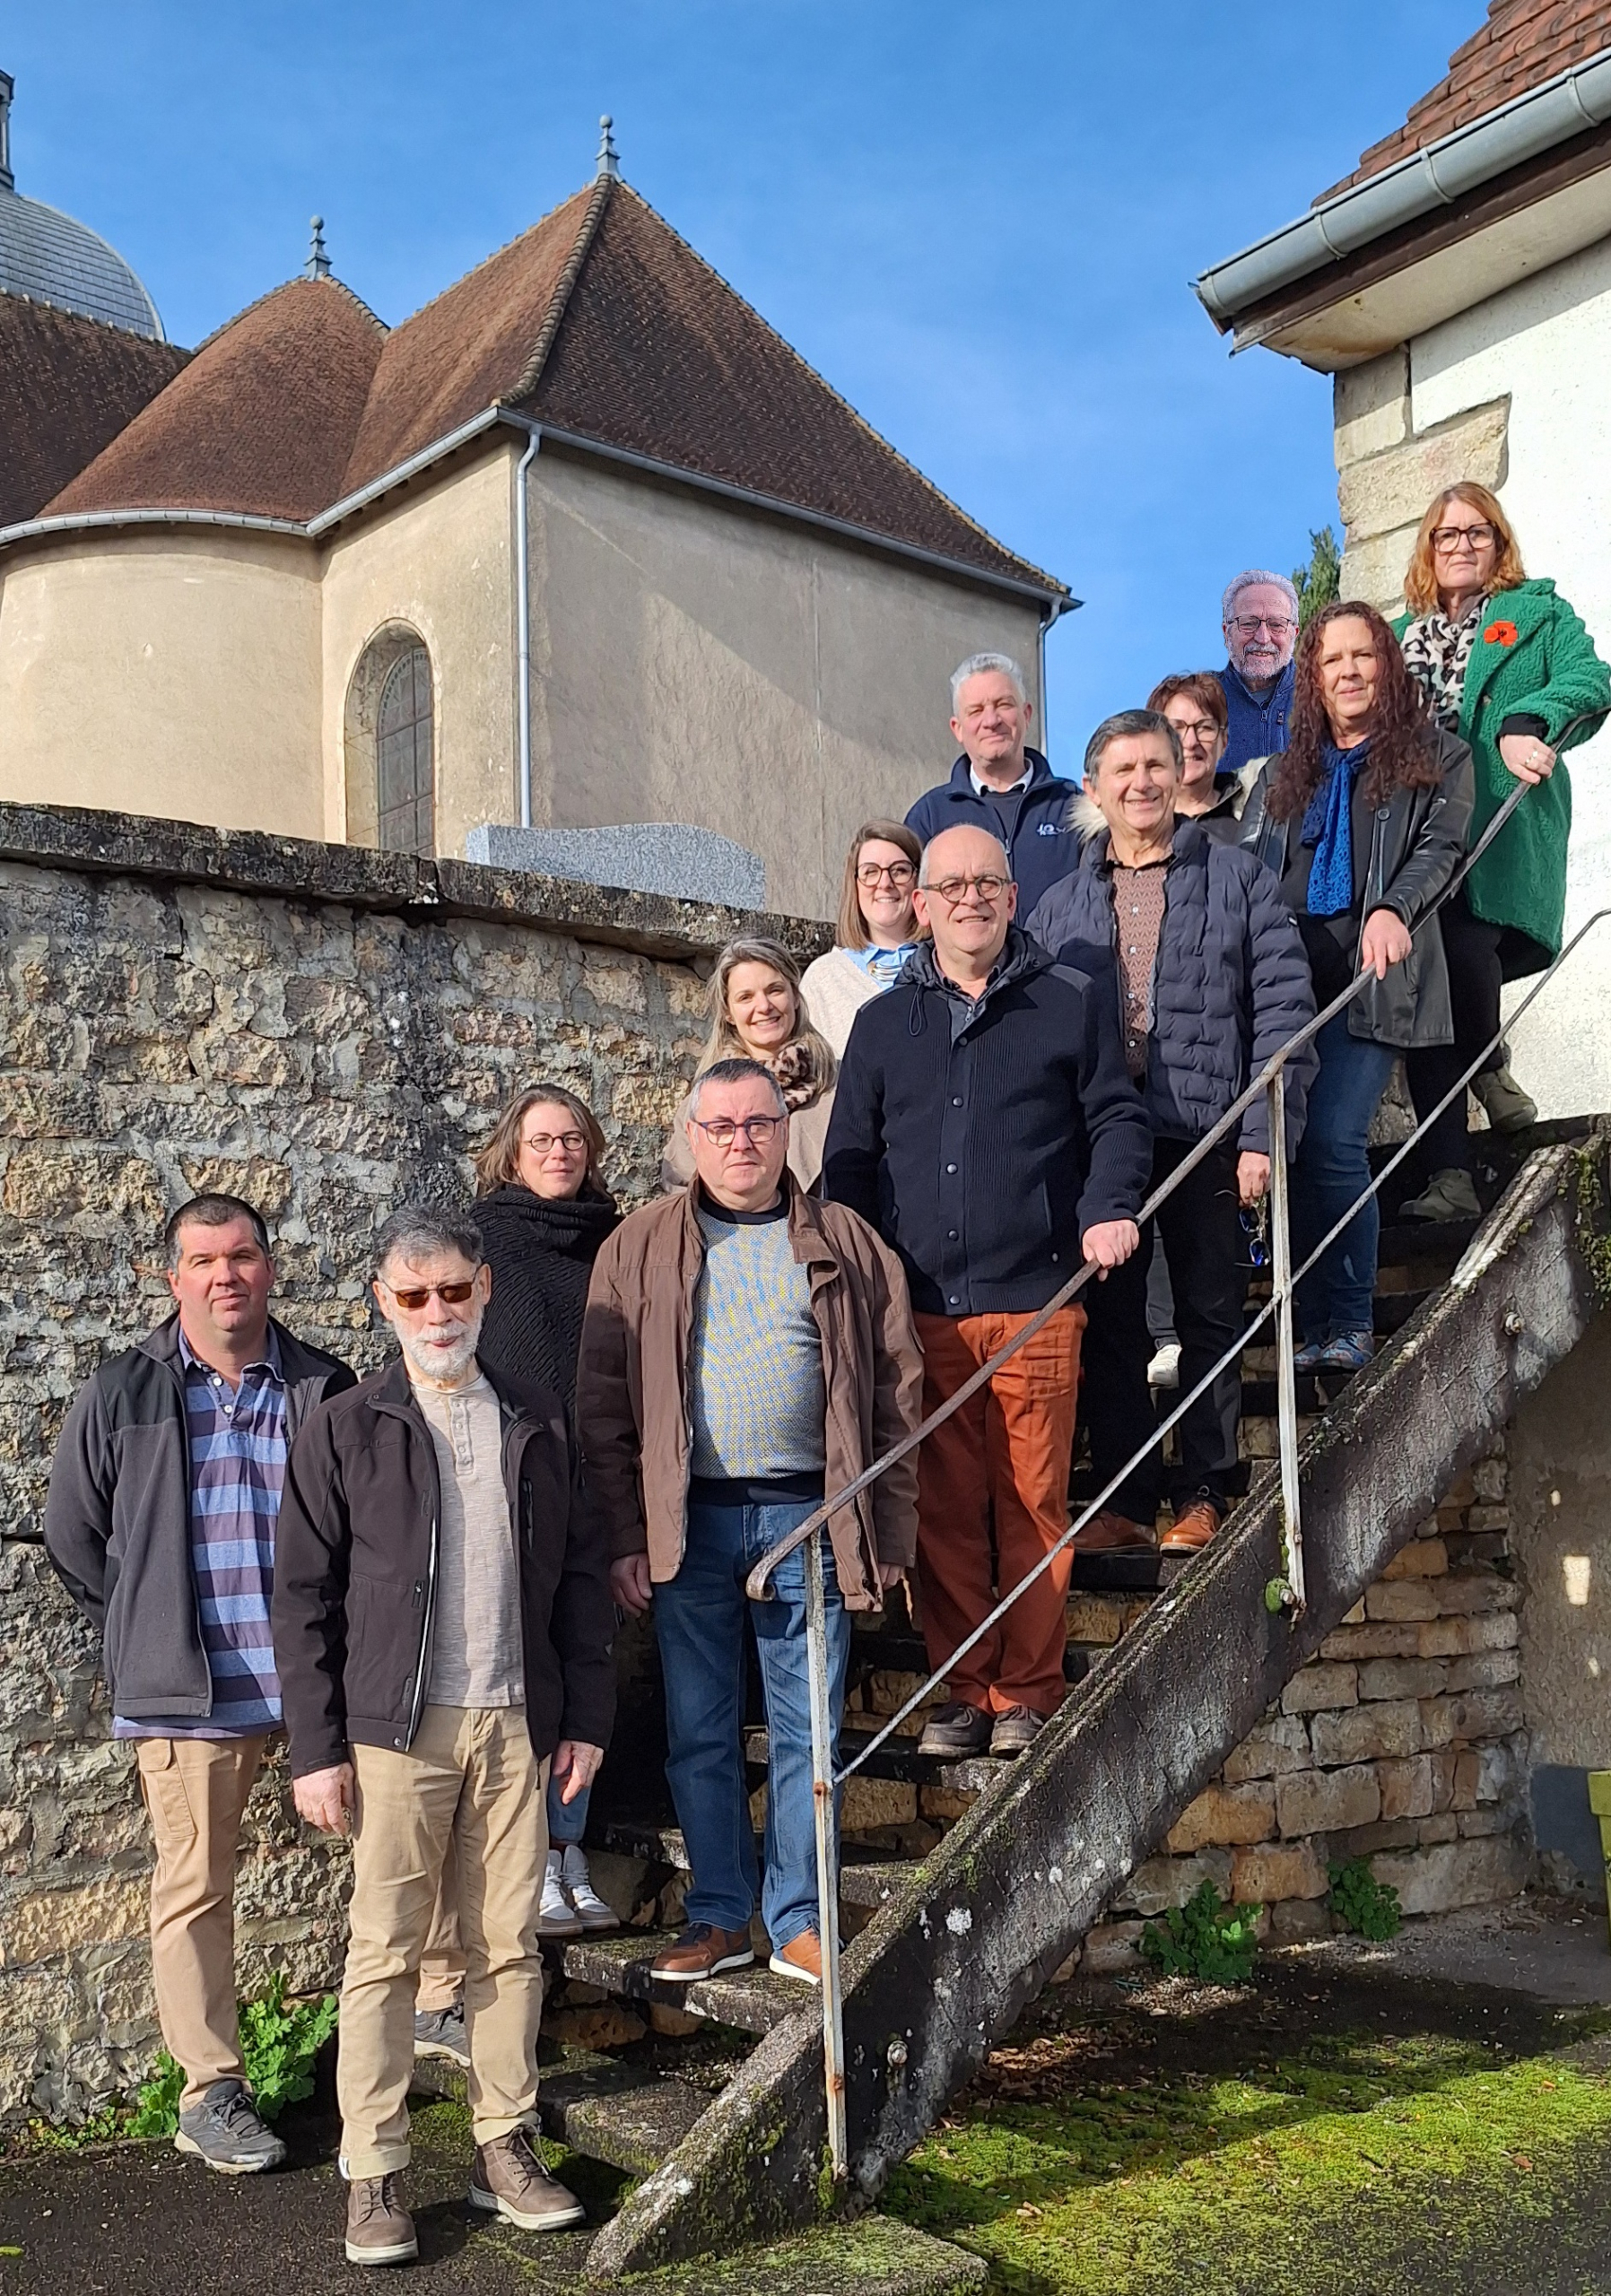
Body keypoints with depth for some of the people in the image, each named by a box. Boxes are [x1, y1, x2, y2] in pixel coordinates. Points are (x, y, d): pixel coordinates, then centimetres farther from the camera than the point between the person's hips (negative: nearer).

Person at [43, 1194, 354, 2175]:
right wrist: (146, 1636, 8)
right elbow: (73, 1534, 10)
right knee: (196, 1888, 7)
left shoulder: (325, 1387, 3)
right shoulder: (122, 1395, 0)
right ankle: (213, 2093, 20)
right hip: (190, 1687, -1)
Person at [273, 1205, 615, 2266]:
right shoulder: (345, 1430, 0)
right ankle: (374, 2174, 12)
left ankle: (506, 2148, 19)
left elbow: (581, 1572, 10)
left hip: (516, 1724, 3)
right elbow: (306, 1596, -1)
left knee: (510, 1943, 7)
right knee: (386, 1950, 2)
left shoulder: (538, 1421, 8)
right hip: (397, 1729, -2)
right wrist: (317, 1746, -5)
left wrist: (586, 1716, 6)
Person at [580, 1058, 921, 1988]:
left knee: (807, 1729, 5)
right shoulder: (640, 1248, 7)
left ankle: (799, 1922, 18)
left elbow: (897, 1394, 6)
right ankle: (721, 1916, 22)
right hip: (688, 1520, 1)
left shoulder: (847, 1245, 7)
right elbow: (605, 1403, 4)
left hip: (808, 1516, 0)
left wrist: (888, 1529, 0)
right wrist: (625, 1537, -2)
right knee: (701, 1731, 8)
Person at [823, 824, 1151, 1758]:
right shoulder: (883, 1023, 16)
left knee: (1035, 1504, -1)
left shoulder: (1074, 1004, 10)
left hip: (1035, 1303, -2)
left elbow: (1119, 1118, 10)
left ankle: (1028, 1692, 11)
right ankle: (963, 1691, 15)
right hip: (919, 1311, 2)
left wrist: (1111, 1209, -8)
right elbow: (849, 1162, 17)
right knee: (945, 1509, 3)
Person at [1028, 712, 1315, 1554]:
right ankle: (1124, 1497, 15)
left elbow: (1283, 1009, -2)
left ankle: (1203, 1494, 15)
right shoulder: (1061, 905, 13)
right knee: (1109, 1325, 6)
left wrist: (1263, 1135, -10)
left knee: (1210, 1319, 5)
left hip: (1206, 1139, -2)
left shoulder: (1238, 878, 5)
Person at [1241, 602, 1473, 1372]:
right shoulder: (1282, 774, 22)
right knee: (1296, 1145, -1)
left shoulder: (1437, 758, 11)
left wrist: (1393, 910, -22)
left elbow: (1441, 847, -3)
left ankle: (1346, 1327, -7)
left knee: (1332, 1142, -16)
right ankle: (1317, 1323, 7)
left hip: (1373, 979, -4)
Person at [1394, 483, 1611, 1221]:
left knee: (1464, 945, -27)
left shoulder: (1537, 613, 13)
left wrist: (1527, 724, -23)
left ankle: (1489, 1064, 8)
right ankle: (1449, 1176, -7)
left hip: (1501, 827, -3)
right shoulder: (1402, 634, 25)